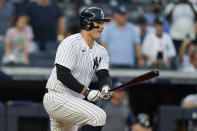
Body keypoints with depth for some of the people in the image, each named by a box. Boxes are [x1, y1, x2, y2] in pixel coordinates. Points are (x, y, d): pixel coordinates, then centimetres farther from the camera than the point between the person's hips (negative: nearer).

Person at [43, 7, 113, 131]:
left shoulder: (101, 51, 12)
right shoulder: (71, 43, -14)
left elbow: (104, 74, 0)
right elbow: (62, 74, -21)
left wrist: (105, 88, -24)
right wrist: (86, 92, -26)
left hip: (75, 100, 9)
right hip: (57, 99, -9)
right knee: (98, 116, -23)